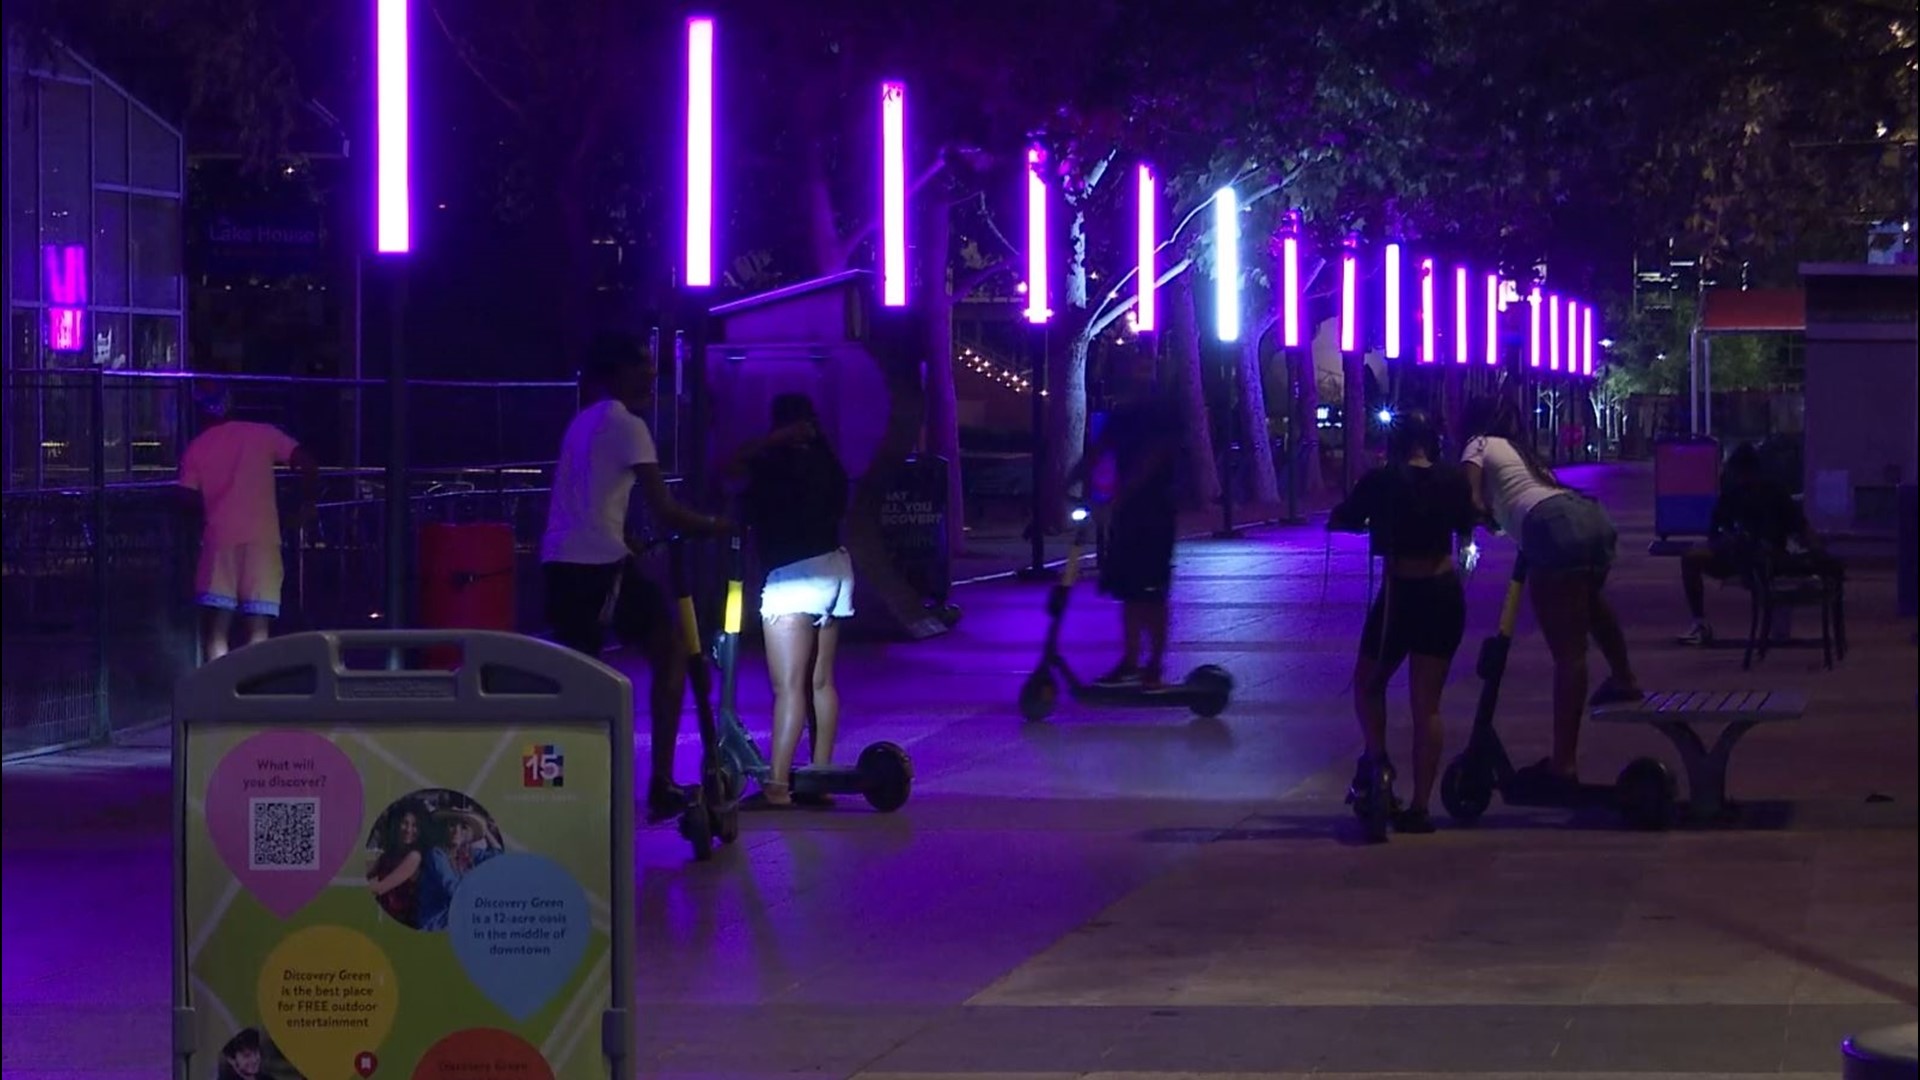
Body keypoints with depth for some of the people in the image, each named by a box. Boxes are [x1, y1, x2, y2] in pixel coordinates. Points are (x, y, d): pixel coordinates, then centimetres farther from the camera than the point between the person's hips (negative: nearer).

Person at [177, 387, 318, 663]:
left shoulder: (196, 448, 9)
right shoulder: (262, 434, 9)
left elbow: (188, 499, 2)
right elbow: (308, 464, 0)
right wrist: (306, 503, 13)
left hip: (220, 539, 0)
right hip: (263, 537, 0)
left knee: (216, 632, 1)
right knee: (258, 632, 2)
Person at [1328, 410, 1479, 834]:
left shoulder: (1382, 480, -7)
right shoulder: (1453, 481, 1)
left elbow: (1338, 521, 3)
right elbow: (1466, 528, 17)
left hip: (1400, 593, -3)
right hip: (1445, 593, 3)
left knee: (1368, 683, 20)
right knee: (1427, 704, 6)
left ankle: (1376, 759, -5)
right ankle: (1420, 807, 2)